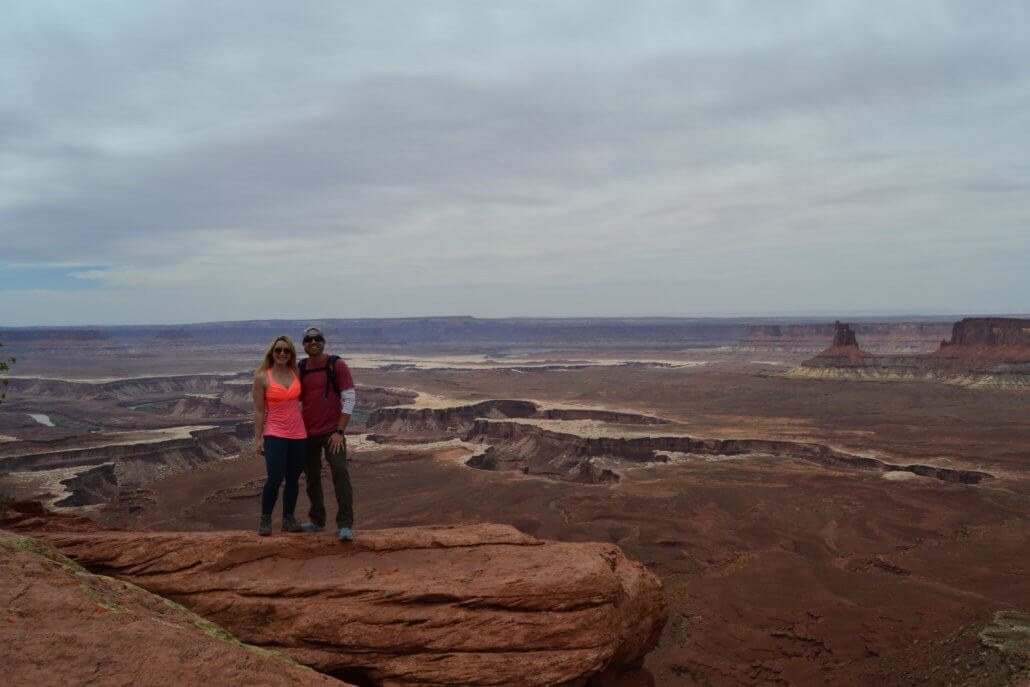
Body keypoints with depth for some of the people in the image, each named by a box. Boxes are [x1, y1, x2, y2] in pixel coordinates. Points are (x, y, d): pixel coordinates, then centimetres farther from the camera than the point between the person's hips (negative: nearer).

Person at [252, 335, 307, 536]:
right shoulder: (262, 377, -2)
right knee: (275, 479, -13)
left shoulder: (296, 373, 7)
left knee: (293, 479, 8)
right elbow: (259, 411, -2)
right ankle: (265, 519, 7)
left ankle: (288, 519, 21)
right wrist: (258, 438, -5)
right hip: (275, 435, -4)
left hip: (299, 434, 4)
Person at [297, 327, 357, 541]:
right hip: (308, 433, 5)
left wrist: (339, 432, -16)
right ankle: (317, 521, 28)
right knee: (311, 477, 13)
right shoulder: (300, 370, 6)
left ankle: (345, 525, -16)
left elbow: (349, 399, -10)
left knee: (340, 473, -18)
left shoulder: (338, 365, -8)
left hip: (332, 432, -5)